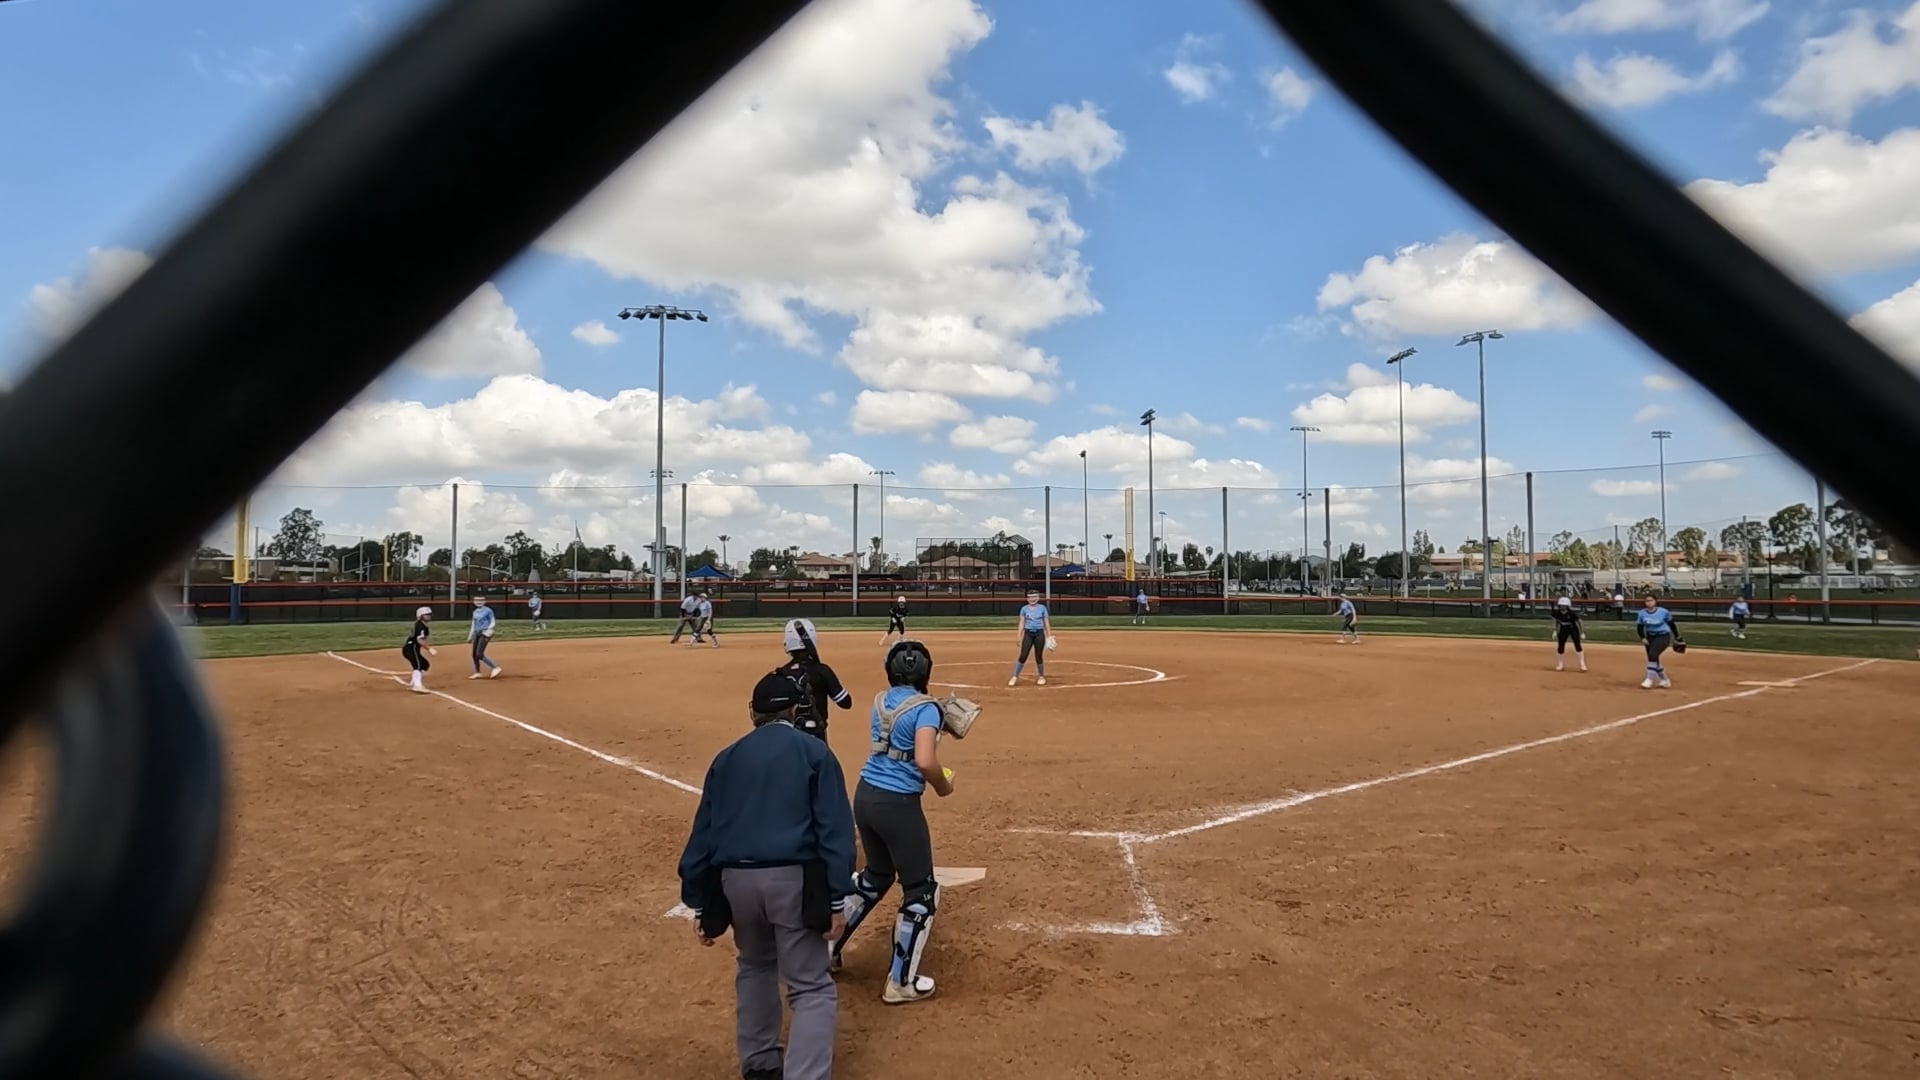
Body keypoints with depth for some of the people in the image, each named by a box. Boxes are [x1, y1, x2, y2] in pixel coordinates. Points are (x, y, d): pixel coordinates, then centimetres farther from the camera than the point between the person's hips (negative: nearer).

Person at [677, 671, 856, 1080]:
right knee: (811, 987, 3)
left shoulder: (727, 758, 14)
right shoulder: (813, 751, 4)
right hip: (793, 878, -4)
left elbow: (703, 832, 12)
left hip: (734, 879, 4)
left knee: (755, 967, 29)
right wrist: (836, 897, -5)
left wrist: (699, 903, 17)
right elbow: (834, 828, -5)